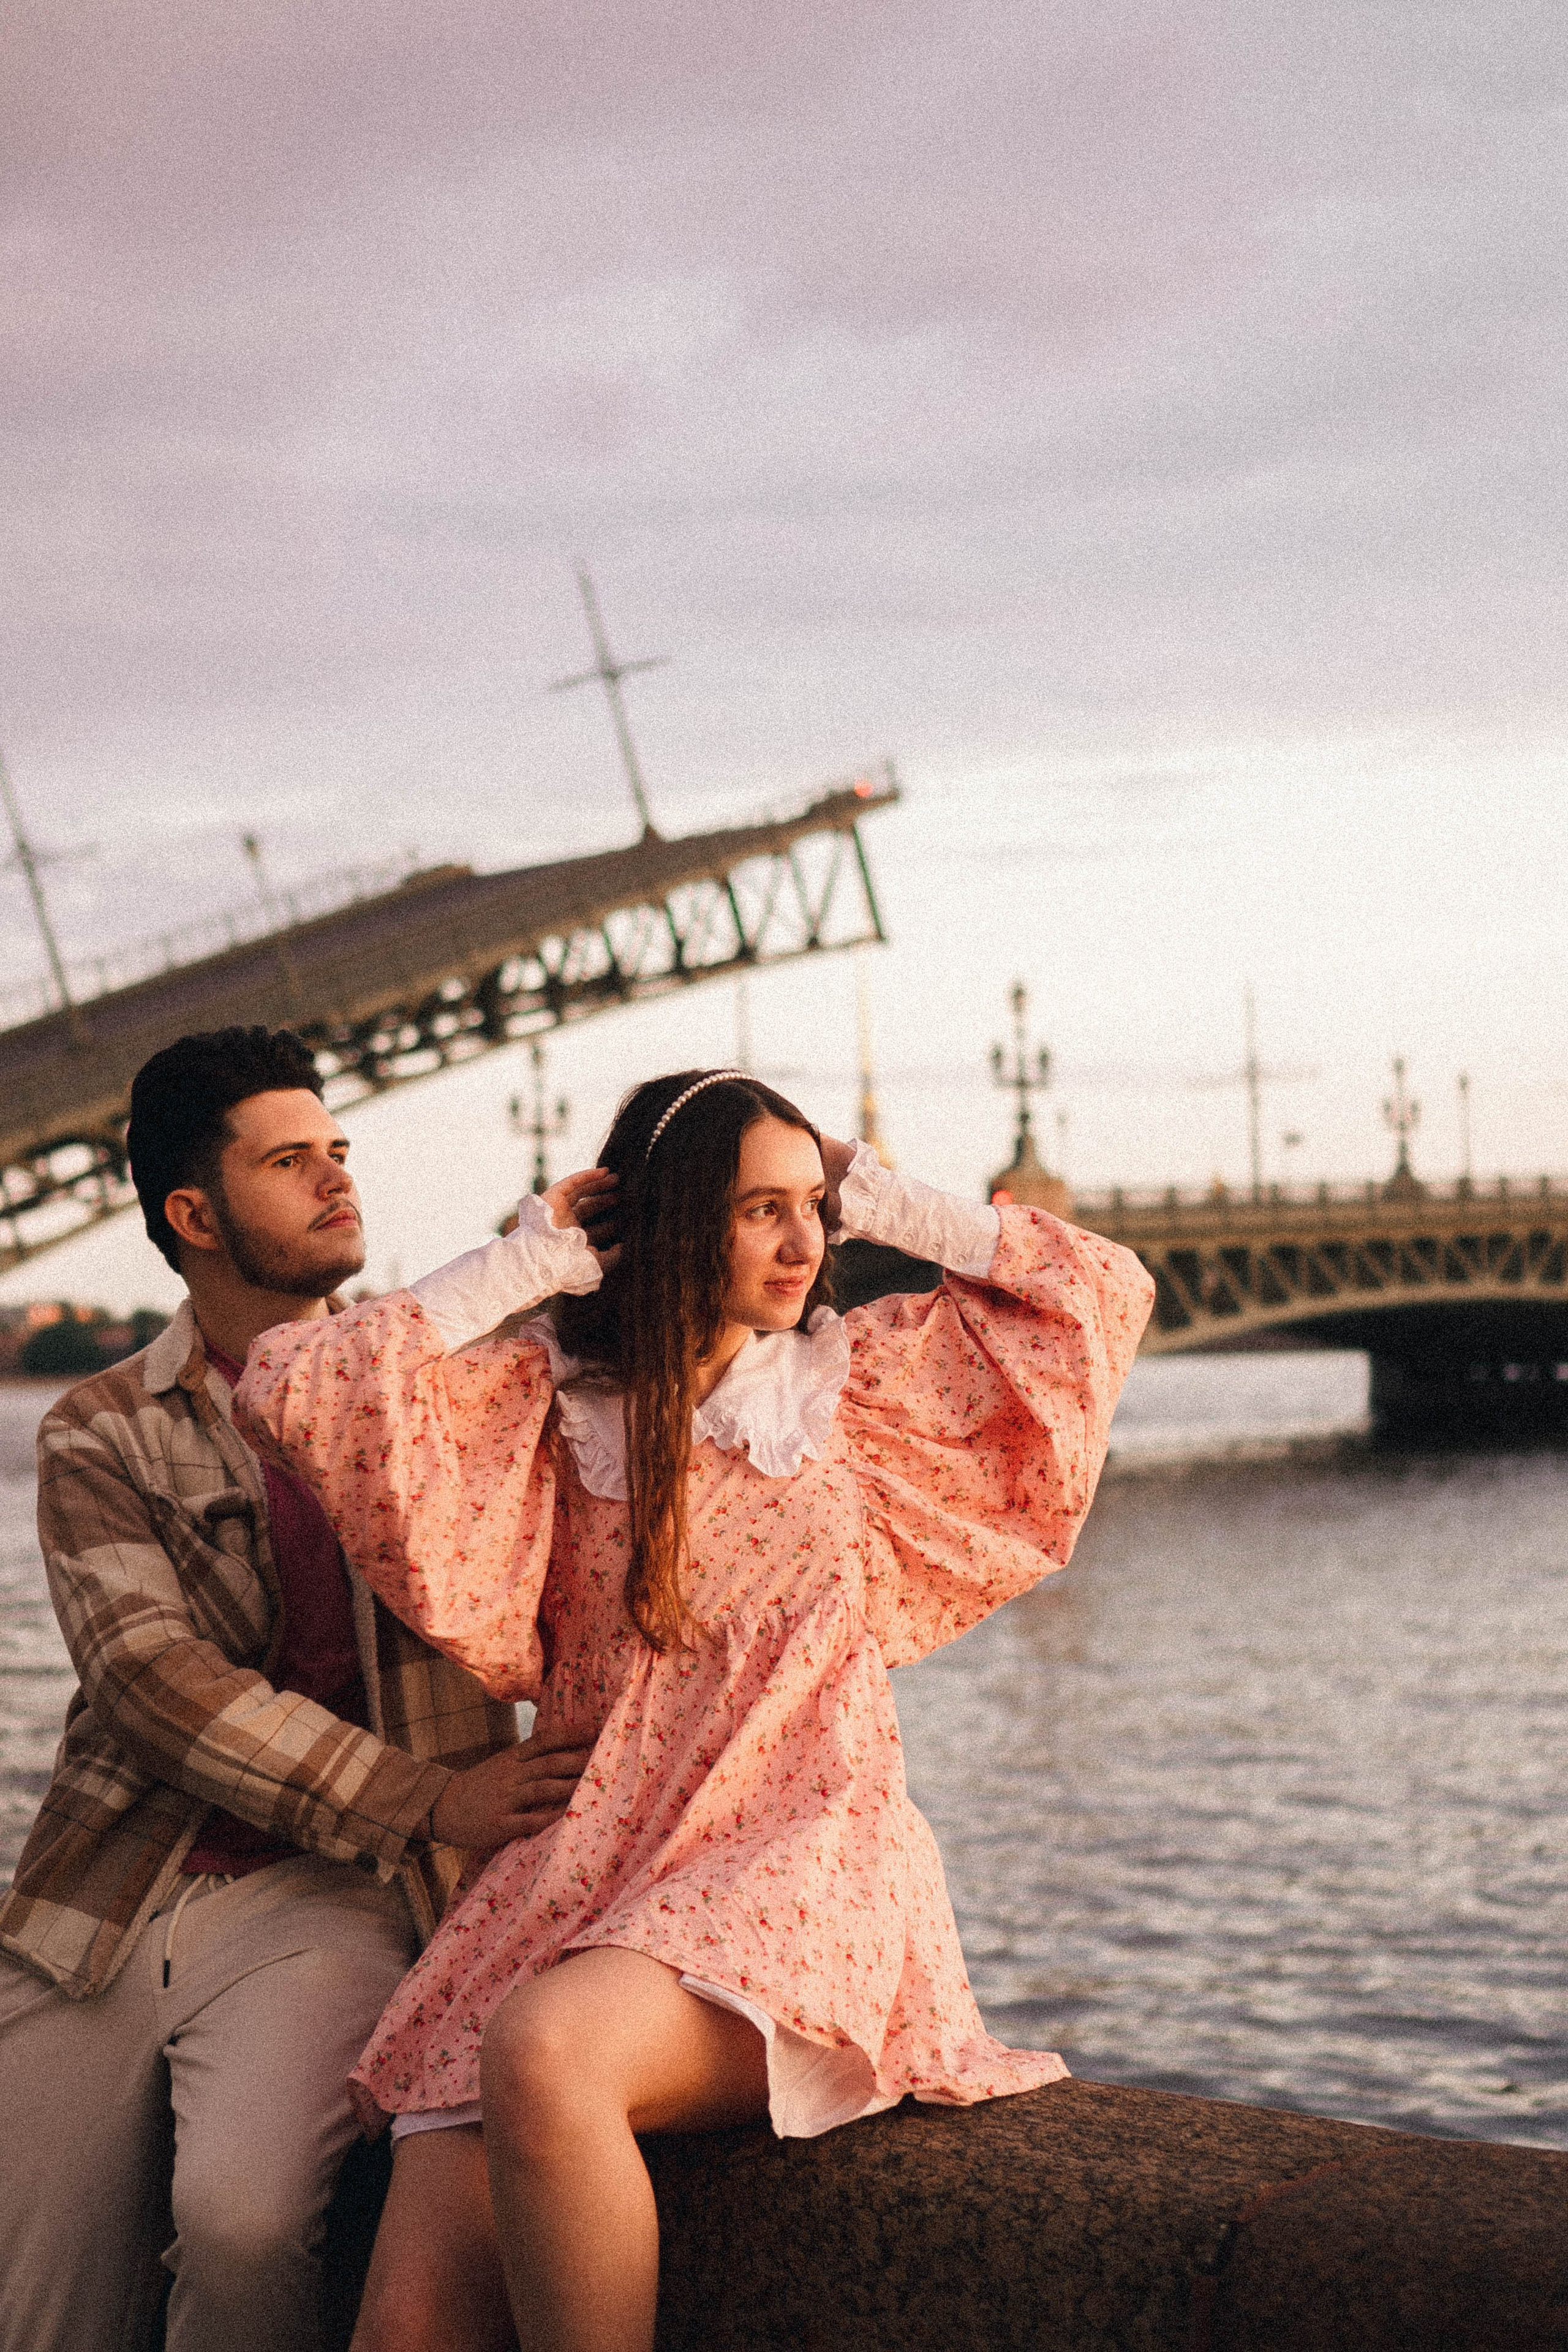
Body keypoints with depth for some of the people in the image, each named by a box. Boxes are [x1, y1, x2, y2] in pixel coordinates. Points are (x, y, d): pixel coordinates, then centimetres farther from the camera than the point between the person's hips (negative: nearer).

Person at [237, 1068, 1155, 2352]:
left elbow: (1106, 1291, 18)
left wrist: (891, 1207, 14)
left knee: (541, 2056, -35)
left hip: (802, 1867, -1)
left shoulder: (860, 1376, 14)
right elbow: (291, 1390, -2)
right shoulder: (543, 1398, 10)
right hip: (579, 1871, 2)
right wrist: (520, 1270, 4)